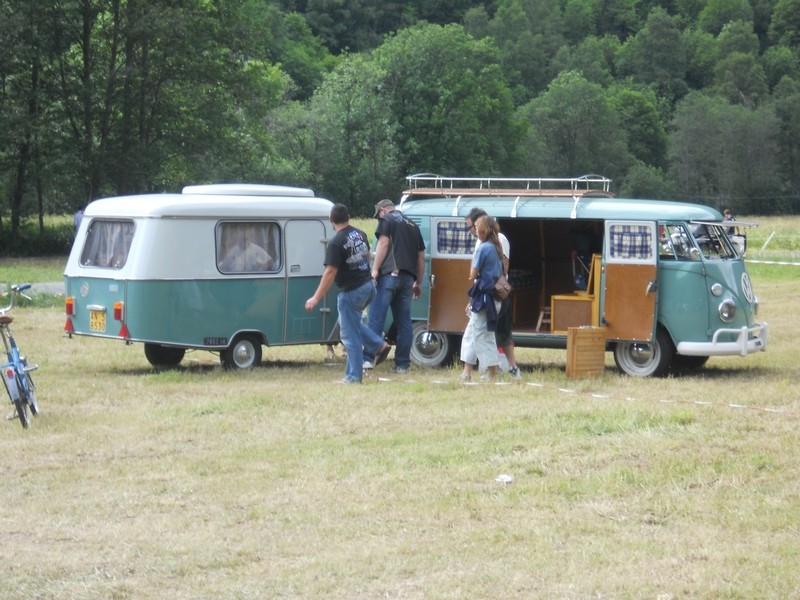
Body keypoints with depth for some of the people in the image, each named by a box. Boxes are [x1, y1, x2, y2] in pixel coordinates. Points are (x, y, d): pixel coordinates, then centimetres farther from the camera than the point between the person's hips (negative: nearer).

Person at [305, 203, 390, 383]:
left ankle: (354, 376, 4)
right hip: (368, 286, 8)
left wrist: (316, 298, -18)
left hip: (351, 291, -8)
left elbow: (330, 272, -22)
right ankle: (379, 345, 16)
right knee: (352, 322, 27)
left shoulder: (336, 243, -19)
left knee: (350, 335, 1)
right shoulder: (360, 234, 5)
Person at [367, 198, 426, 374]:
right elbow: (421, 256, 24)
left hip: (390, 274, -6)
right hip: (408, 277, 6)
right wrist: (418, 282, 27)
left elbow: (384, 243, -9)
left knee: (376, 318, -8)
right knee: (404, 321, 8)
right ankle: (403, 364, 6)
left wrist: (375, 269, -12)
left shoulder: (387, 220, 6)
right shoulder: (413, 226, 25)